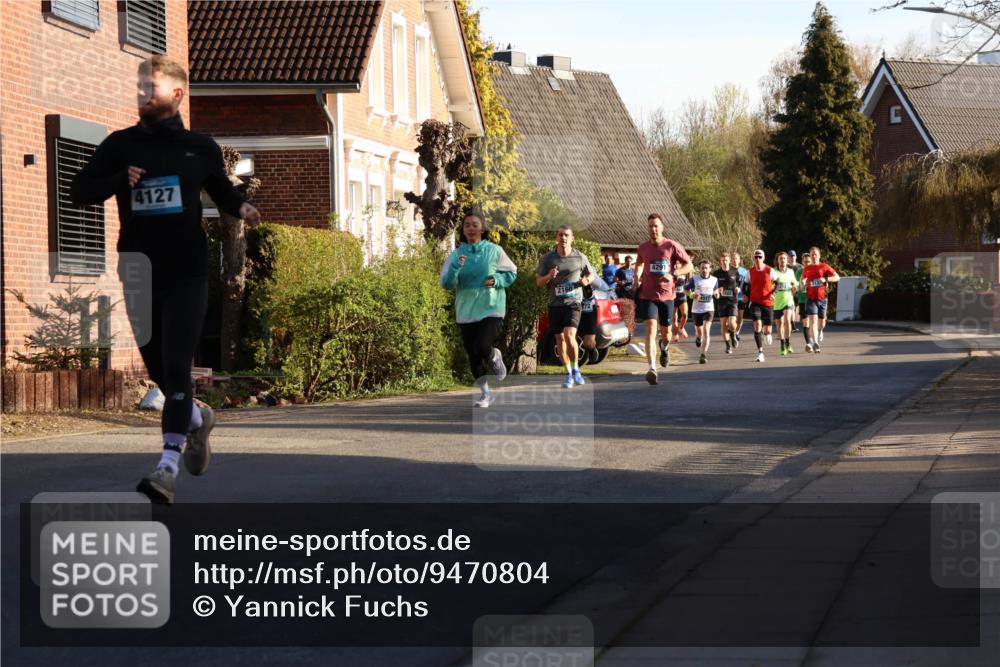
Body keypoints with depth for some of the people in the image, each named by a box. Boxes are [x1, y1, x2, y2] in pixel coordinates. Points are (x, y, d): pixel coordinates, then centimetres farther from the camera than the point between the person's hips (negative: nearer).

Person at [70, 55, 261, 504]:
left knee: (176, 366, -14)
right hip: (139, 273, 3)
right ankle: (196, 419, 43)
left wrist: (241, 207, -2)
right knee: (157, 368, 12)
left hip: (186, 273, -2)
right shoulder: (121, 144, 6)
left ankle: (168, 467, -21)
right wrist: (119, 180, -13)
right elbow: (79, 190, 6)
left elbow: (221, 190, 21)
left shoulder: (200, 148, 6)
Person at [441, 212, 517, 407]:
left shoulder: (494, 251, -3)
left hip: (491, 309, -3)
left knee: (482, 349, -19)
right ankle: (485, 392, 26)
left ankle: (495, 357, 18)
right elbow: (446, 283, -7)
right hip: (466, 312, 3)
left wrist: (497, 280, -11)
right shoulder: (457, 254, 0)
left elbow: (511, 273, 9)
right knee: (473, 355, 7)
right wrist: (456, 267, -24)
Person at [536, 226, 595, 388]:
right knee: (560, 339, 7)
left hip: (573, 302, -2)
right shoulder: (547, 258, 2)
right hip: (555, 303, 2)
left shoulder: (580, 257, 1)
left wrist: (587, 280, -7)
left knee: (569, 335, -19)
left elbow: (592, 274, 16)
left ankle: (576, 369, -1)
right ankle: (569, 373, 22)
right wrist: (549, 277, -16)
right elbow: (538, 282, 5)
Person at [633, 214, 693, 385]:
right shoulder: (643, 249, 5)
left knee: (665, 331, 11)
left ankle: (664, 347, 50)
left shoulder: (672, 246, -4)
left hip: (667, 294, 0)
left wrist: (673, 275, -15)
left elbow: (688, 265, -1)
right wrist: (636, 280, 11)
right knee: (651, 328, -15)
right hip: (647, 294, 0)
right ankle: (652, 368, -23)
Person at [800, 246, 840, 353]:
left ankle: (819, 332, 46)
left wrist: (826, 279, -21)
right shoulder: (806, 269, 8)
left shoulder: (824, 267, 1)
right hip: (811, 298, 0)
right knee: (813, 320, -16)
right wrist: (803, 283, 4)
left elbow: (837, 277, -5)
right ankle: (815, 343, -24)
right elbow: (803, 279, 28)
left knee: (821, 322, 11)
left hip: (822, 298, 0)